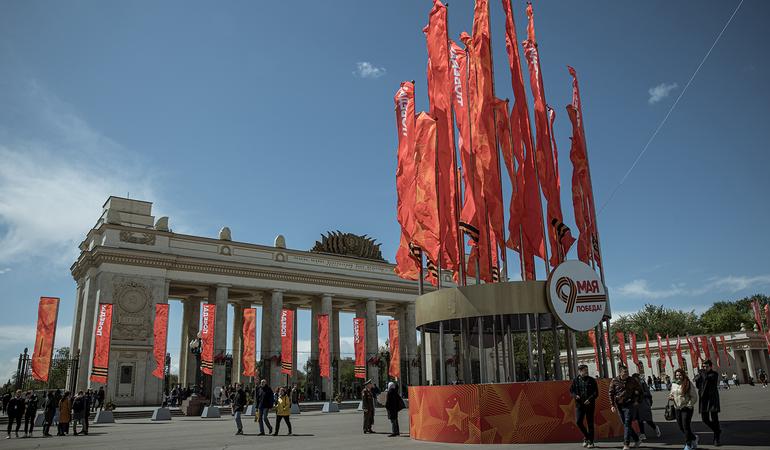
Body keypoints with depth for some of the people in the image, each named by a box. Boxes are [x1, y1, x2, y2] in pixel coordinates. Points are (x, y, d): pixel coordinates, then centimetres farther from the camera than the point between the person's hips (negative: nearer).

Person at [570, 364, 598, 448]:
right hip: (579, 404, 1)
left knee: (590, 423, 3)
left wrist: (590, 399, -16)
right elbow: (571, 390, 11)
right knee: (578, 421, -7)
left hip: (589, 404, -1)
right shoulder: (575, 380, 5)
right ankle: (586, 436, 18)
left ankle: (590, 441, 14)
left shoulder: (592, 380, 2)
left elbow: (596, 392, -1)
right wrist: (575, 396, -10)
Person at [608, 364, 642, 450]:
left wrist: (637, 401, 3)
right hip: (619, 406, 3)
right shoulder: (614, 381, -1)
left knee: (627, 424, -10)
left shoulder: (632, 380, -1)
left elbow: (638, 390, 12)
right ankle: (636, 439, 30)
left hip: (629, 405, -3)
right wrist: (612, 405, -3)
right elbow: (611, 394, 3)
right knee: (625, 424, 11)